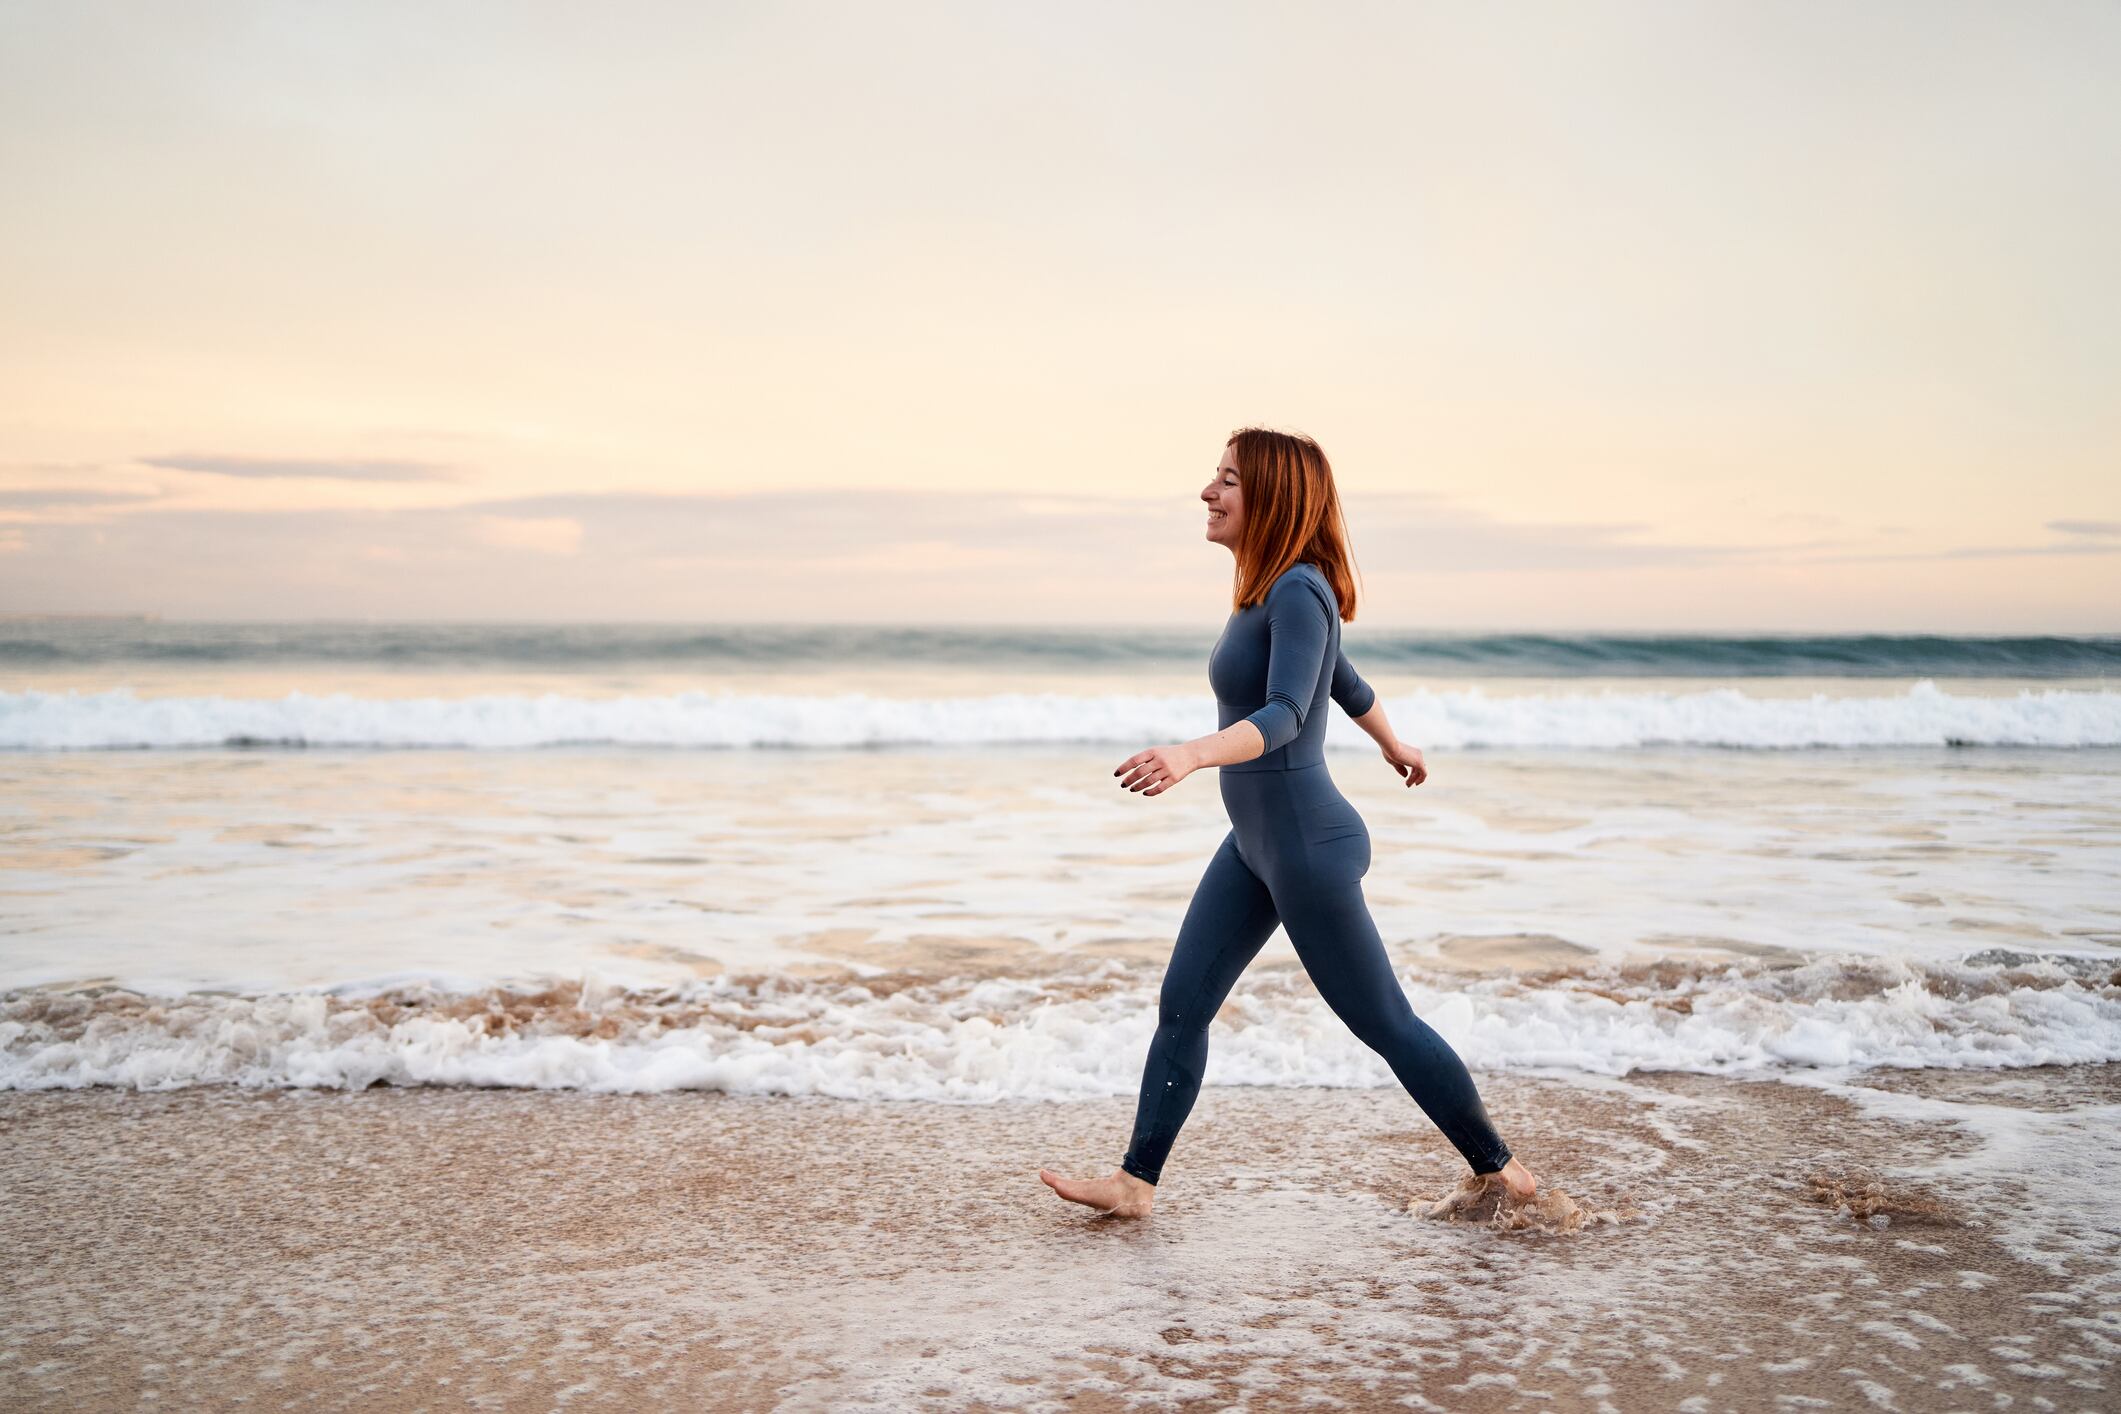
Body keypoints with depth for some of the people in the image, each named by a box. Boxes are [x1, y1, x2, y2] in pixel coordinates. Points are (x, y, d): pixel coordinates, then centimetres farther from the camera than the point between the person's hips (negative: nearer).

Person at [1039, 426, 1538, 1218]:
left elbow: (1283, 716, -32)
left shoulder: (1299, 593, -20)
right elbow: (1345, 682, 22)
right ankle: (1137, 1183, 14)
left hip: (1307, 847, -9)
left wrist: (1188, 756, -49)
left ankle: (1499, 1168, 20)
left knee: (1384, 1024, 3)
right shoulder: (1270, 592, 8)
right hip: (1255, 842, 9)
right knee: (1182, 1004, 7)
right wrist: (1395, 746, 39)